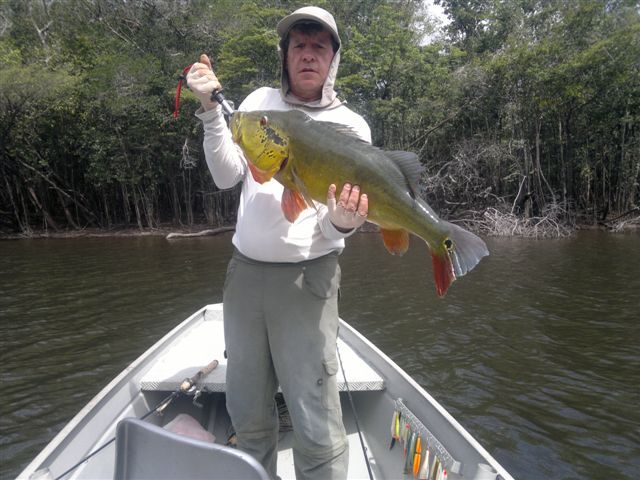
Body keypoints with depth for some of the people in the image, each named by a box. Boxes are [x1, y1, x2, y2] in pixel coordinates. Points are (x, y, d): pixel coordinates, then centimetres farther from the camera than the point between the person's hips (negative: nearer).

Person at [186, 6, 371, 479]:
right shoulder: (259, 102, 10)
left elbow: (331, 228, -4)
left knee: (317, 426, -4)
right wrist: (211, 106, -5)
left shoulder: (351, 126, 1)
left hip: (307, 276, -3)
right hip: (244, 270, 4)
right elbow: (227, 175, 3)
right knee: (248, 412, 15)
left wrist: (342, 221, -27)